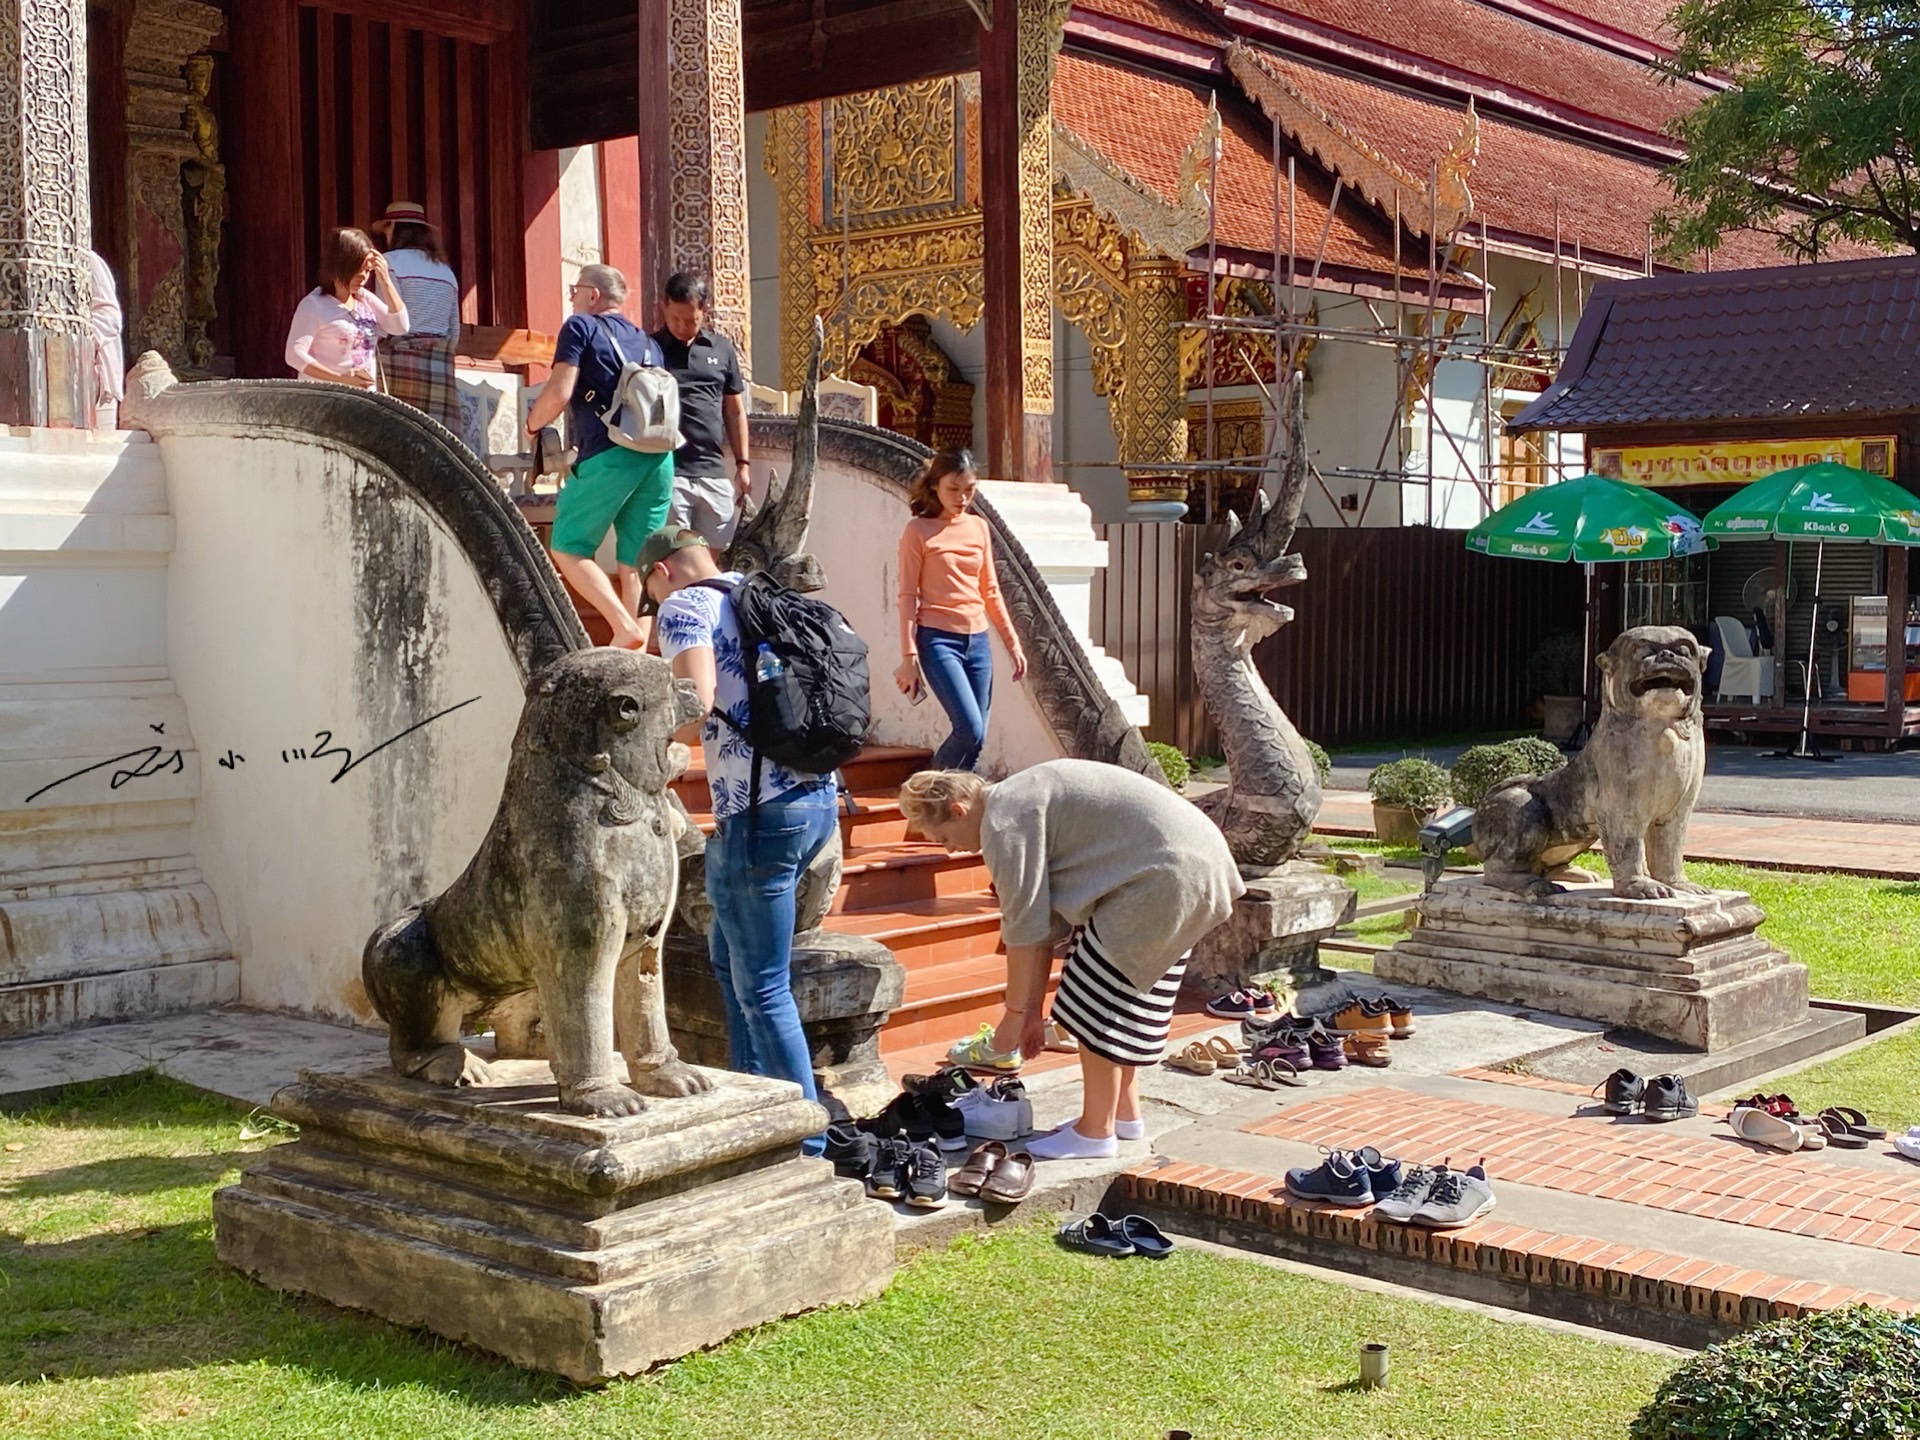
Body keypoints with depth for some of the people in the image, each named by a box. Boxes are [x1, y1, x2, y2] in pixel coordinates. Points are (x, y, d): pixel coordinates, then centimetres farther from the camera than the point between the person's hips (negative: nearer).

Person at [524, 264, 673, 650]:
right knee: (636, 562, 8)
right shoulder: (647, 341, 23)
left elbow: (559, 394, -5)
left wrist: (533, 423, 11)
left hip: (610, 455, -6)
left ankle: (625, 627, -13)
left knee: (568, 548, 3)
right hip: (659, 455, 6)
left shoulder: (580, 327, 4)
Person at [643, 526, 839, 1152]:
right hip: (817, 796, 9)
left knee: (762, 987, 0)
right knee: (729, 955, 24)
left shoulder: (686, 606, -5)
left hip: (760, 813, -9)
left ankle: (803, 1141, 6)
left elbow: (696, 697, -20)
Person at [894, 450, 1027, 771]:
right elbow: (908, 597, -7)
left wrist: (1013, 643, 13)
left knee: (977, 738, 4)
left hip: (977, 641, 6)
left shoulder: (978, 528, 10)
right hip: (938, 639, -6)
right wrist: (909, 657, -12)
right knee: (970, 730, -16)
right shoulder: (919, 531, -5)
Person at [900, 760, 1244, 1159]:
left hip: (1164, 877, -11)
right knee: (1122, 1000, 19)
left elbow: (1025, 930, -11)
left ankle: (1096, 1132, 6)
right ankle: (1125, 1114, 29)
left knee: (1097, 1006, -2)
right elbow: (1042, 923, 18)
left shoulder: (1005, 822, -13)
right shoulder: (1020, 802, 17)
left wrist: (1016, 1013, 0)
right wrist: (1034, 1009, 19)